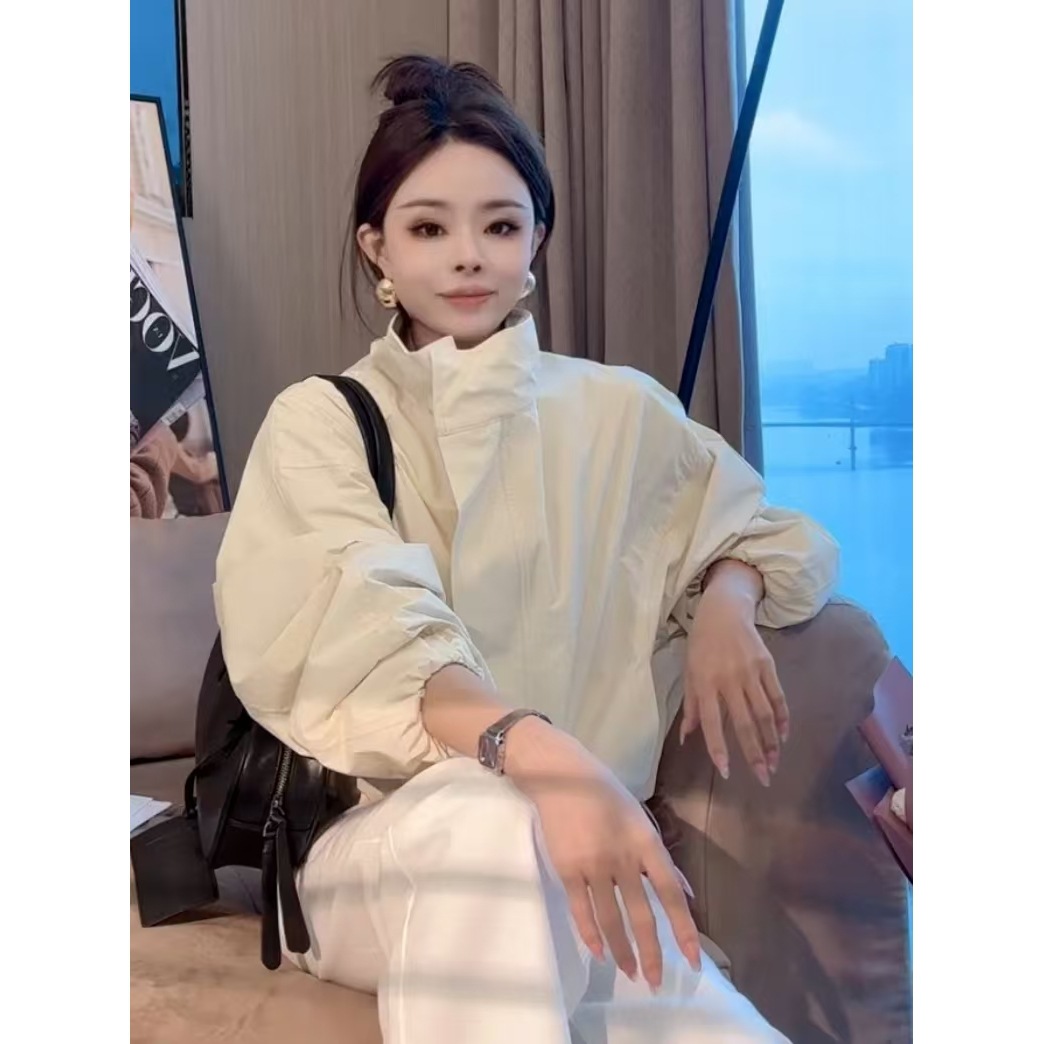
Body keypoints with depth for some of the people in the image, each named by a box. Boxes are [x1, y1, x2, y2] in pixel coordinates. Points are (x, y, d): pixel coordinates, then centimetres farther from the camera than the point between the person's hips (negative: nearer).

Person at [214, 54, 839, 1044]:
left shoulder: (616, 411, 9)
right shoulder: (319, 424, 0)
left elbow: (754, 523, 19)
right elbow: (372, 645, -16)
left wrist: (724, 600, -6)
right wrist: (531, 748, -36)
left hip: (584, 829, 1)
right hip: (379, 840, 0)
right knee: (482, 808, -35)